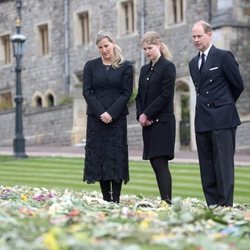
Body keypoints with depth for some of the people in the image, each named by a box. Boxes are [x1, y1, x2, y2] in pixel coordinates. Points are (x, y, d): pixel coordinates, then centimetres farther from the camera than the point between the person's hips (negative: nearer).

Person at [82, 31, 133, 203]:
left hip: (117, 118, -2)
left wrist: (111, 113, -13)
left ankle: (116, 199, -6)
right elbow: (87, 92, 2)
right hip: (96, 118, 2)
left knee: (116, 157, -5)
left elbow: (127, 93, -2)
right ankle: (106, 199, 4)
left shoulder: (125, 67, 4)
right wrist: (101, 113, -11)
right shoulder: (91, 66, 10)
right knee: (98, 157, 0)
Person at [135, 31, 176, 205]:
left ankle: (167, 201, -17)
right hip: (148, 123, 7)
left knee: (160, 163, -14)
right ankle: (165, 201, 6)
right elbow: (140, 96, 15)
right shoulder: (145, 69, 16)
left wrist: (146, 114, -13)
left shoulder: (168, 67, -6)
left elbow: (165, 96, -13)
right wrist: (140, 115, -2)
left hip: (162, 122, -7)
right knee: (155, 163, 4)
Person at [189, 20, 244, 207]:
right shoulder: (193, 63, 17)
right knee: (207, 169, 6)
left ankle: (225, 206, -7)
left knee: (224, 165, -8)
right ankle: (212, 206, 9)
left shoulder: (223, 57, -4)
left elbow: (238, 85, 0)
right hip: (203, 121, 7)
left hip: (222, 120, -7)